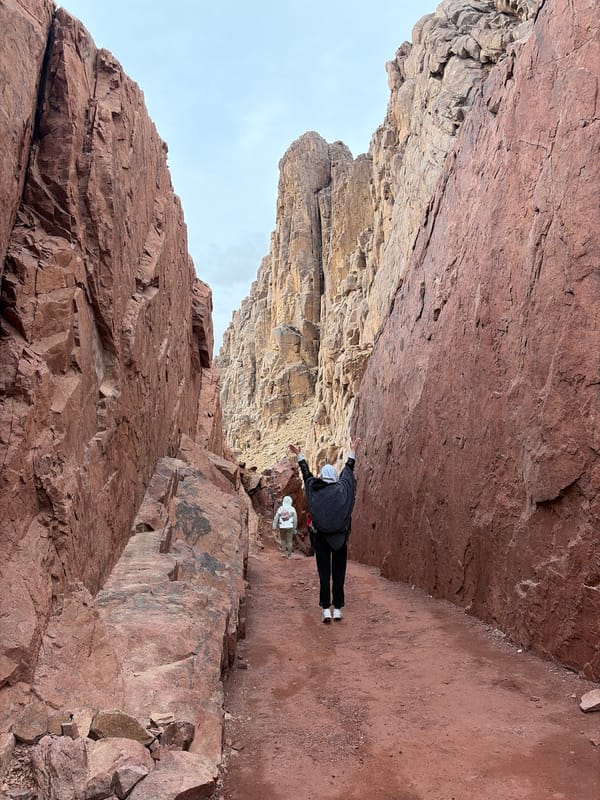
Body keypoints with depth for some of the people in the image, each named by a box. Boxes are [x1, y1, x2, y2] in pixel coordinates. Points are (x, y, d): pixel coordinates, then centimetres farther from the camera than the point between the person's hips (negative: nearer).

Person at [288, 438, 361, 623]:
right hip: (340, 537, 0)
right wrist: (352, 451, 23)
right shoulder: (342, 489, -3)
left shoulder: (314, 490, -3)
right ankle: (338, 609, 11)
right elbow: (348, 470, 10)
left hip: (322, 537, 0)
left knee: (324, 573, 5)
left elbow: (306, 473, 11)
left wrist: (298, 455, 24)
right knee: (338, 574, 7)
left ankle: (326, 609, 4)